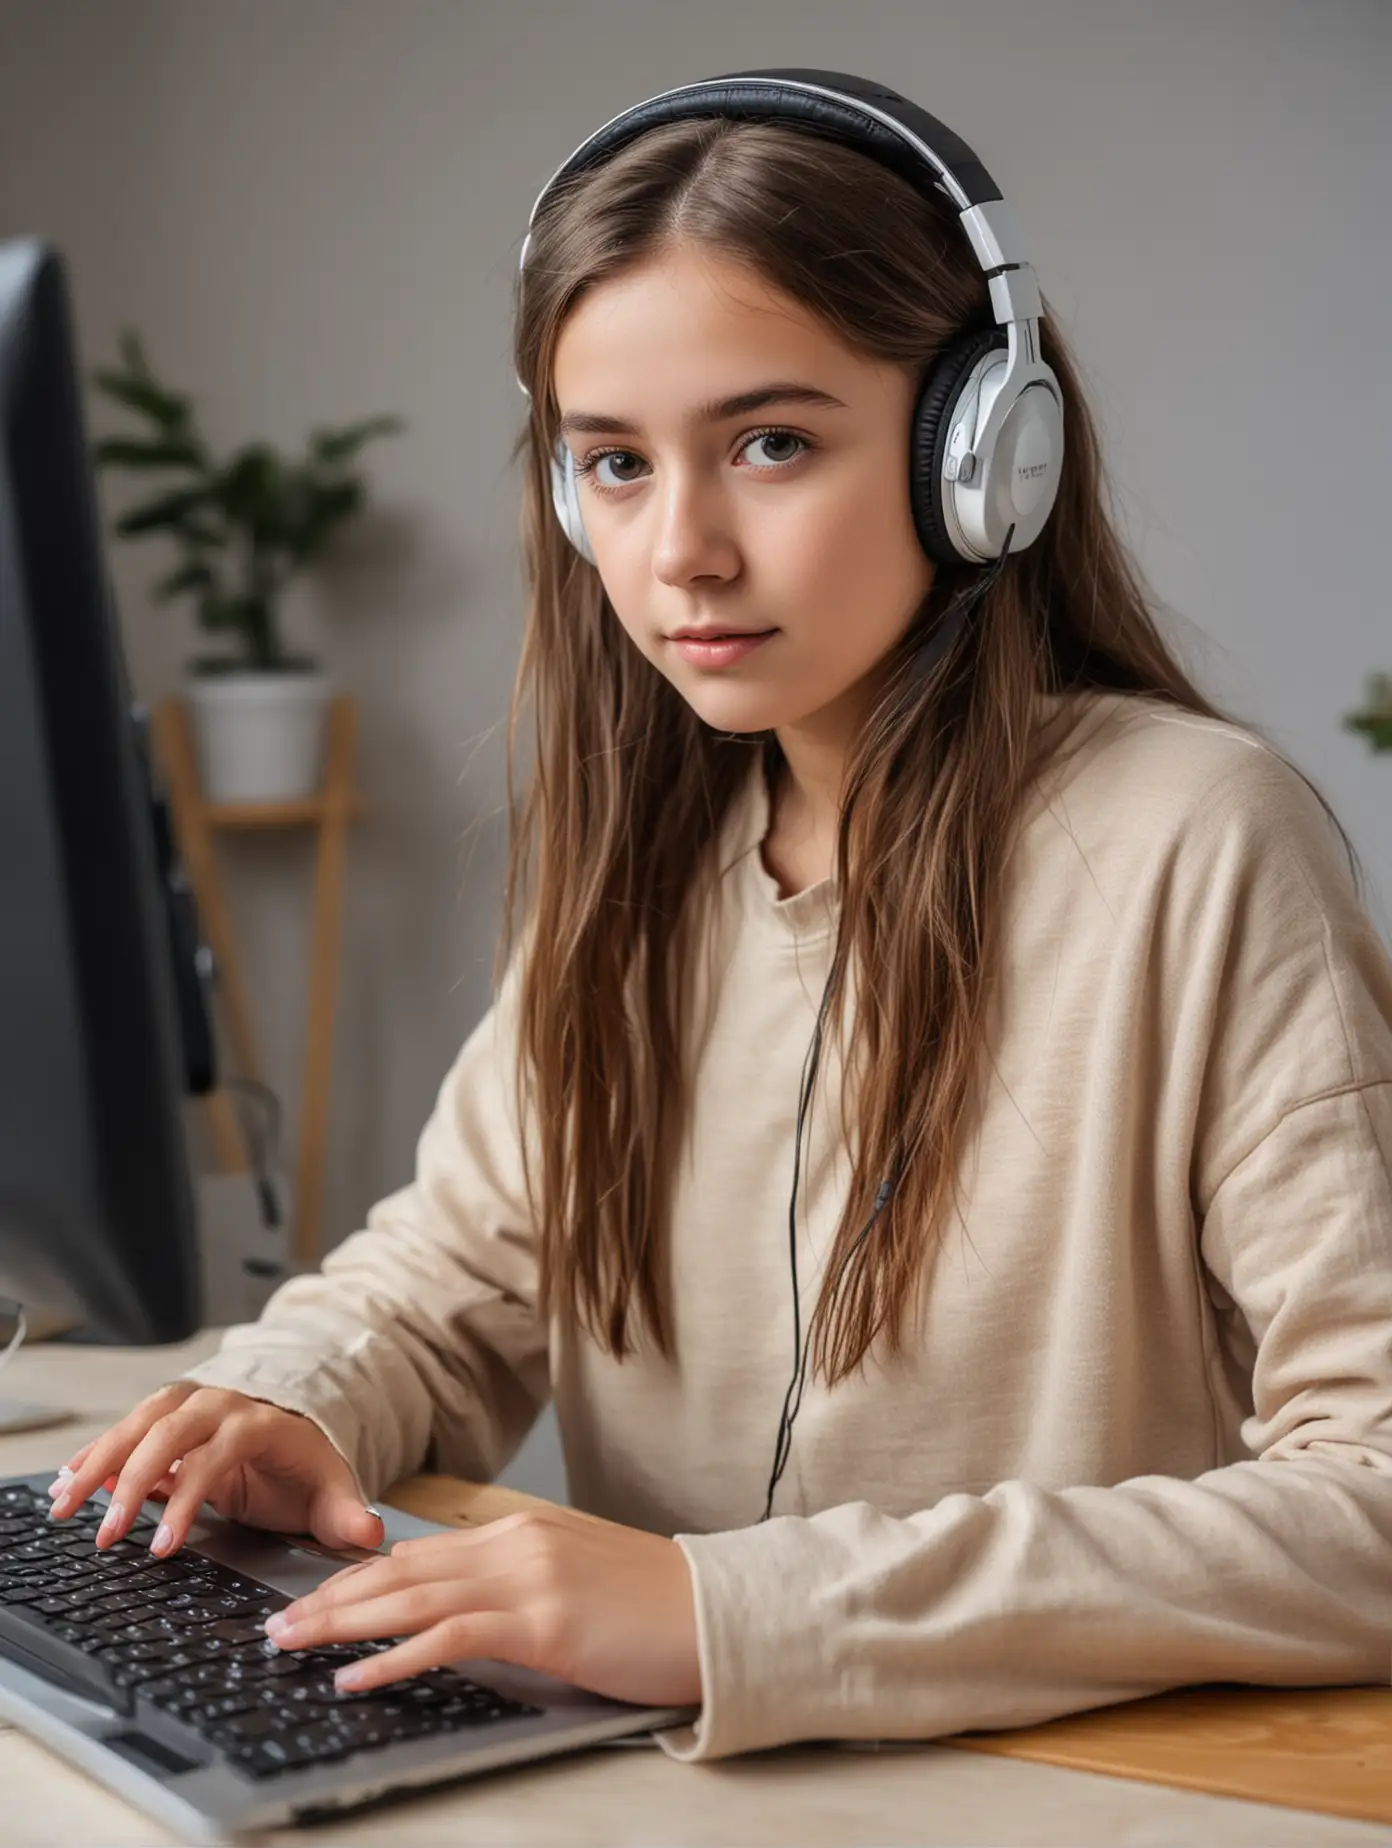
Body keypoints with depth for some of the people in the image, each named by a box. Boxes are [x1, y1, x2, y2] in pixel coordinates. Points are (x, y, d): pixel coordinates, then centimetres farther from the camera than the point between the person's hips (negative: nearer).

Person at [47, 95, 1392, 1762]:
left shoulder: (1193, 845, -15)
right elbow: (449, 1279, 16)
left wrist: (748, 1609, -28)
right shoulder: (636, 849, 6)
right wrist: (299, 1395, -7)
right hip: (658, 1776, 6)